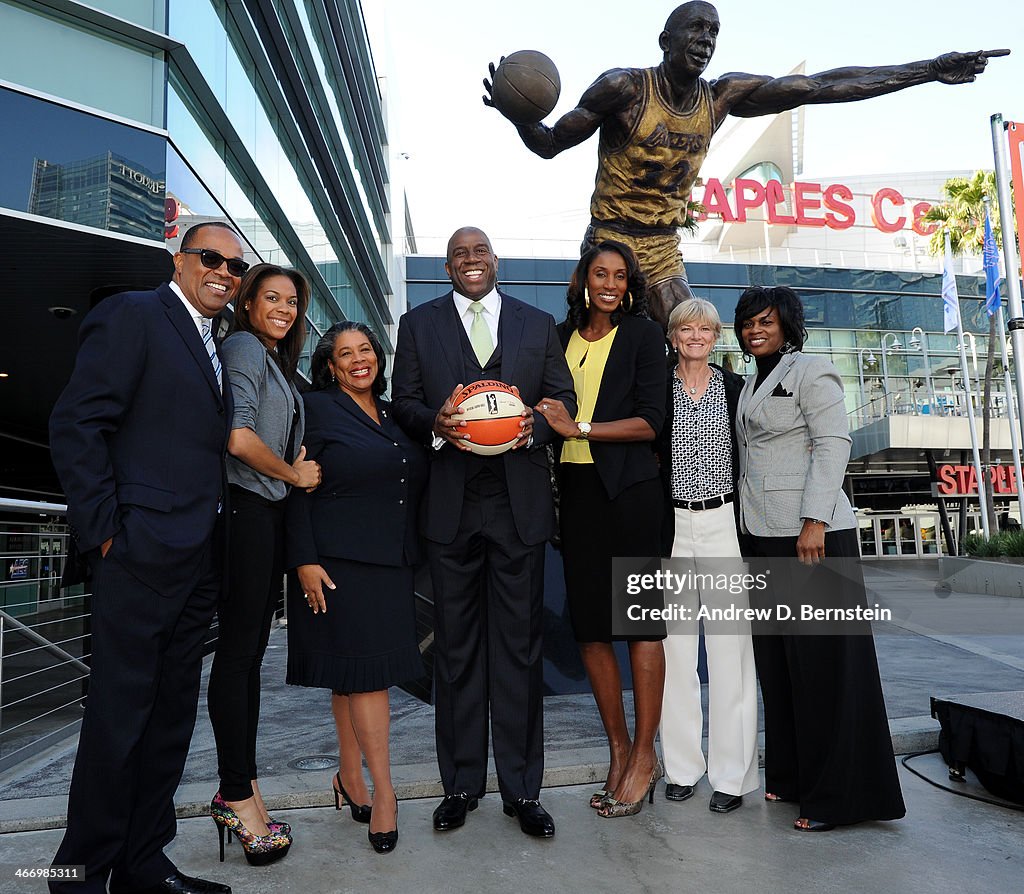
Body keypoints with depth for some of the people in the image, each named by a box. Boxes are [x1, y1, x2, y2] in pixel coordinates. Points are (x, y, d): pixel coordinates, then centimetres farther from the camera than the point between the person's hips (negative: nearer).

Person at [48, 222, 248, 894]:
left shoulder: (214, 346, 20)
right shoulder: (133, 316, -4)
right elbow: (76, 425, -12)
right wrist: (106, 531, -14)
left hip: (200, 560, 8)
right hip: (144, 555, -8)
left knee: (172, 717, 14)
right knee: (119, 719, 1)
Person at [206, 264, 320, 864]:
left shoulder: (278, 362, 21)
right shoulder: (244, 347, -6)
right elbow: (239, 438, -18)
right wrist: (293, 474, -6)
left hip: (271, 514, 9)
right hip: (245, 509, -9)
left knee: (251, 651, 11)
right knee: (239, 651, -3)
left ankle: (238, 791, 20)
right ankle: (239, 796, 7)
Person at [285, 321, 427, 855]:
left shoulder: (394, 415, 15)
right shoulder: (317, 409, -3)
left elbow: (411, 485, 20)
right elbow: (297, 491, -8)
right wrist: (304, 560, -14)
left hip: (390, 562, 6)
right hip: (339, 563, -5)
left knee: (355, 673, 13)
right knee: (363, 669, -4)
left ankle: (350, 776, 26)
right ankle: (382, 792, 7)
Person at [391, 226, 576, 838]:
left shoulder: (538, 324, 13)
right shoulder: (419, 324, 12)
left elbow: (564, 397, 10)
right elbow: (404, 401, 7)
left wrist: (534, 425, -12)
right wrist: (436, 424, -14)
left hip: (520, 504, 0)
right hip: (451, 505, 0)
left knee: (519, 646, 5)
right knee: (456, 645, 8)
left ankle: (521, 787, 19)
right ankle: (461, 784, 23)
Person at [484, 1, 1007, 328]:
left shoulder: (723, 96, 2)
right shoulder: (623, 87, -11)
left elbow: (823, 86, 2)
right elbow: (550, 144, -6)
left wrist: (931, 69, 3)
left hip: (664, 251, 5)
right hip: (608, 242, -4)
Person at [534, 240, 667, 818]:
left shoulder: (643, 334, 1)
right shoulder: (563, 336, 14)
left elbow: (650, 422, -8)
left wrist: (579, 428, -14)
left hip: (629, 488, -5)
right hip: (575, 488, 5)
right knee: (589, 622, 7)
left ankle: (644, 755, 13)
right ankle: (619, 750, 22)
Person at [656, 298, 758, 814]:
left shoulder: (735, 388, 7)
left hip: (724, 524, 0)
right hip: (671, 526, 0)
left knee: (729, 648, 0)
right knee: (675, 647, 6)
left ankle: (732, 774, 13)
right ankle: (681, 766, 19)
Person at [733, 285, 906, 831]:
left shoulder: (811, 372, -4)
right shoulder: (751, 384, 19)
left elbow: (833, 444, -13)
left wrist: (815, 521, -21)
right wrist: (748, 524, 15)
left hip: (812, 534, -8)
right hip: (764, 537, 8)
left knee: (823, 661, -3)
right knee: (777, 661, 12)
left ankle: (839, 796, 8)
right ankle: (793, 776, 24)